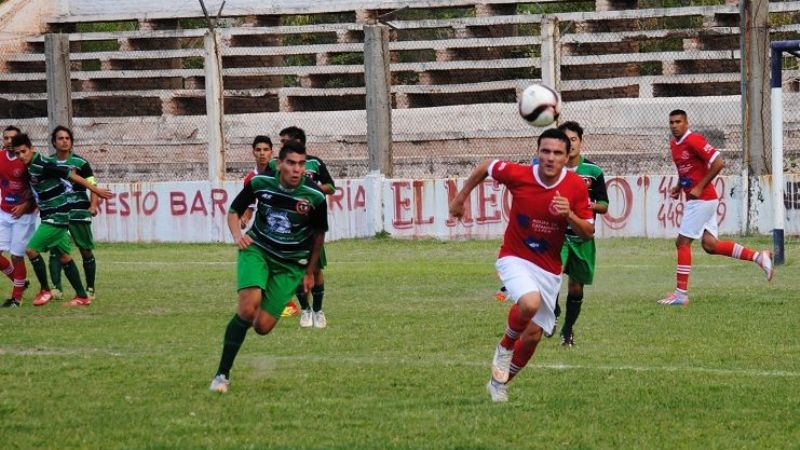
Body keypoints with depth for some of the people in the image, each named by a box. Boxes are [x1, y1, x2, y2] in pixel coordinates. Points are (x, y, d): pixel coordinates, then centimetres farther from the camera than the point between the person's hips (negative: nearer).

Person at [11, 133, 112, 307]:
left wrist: (96, 190, -15)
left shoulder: (42, 165, -20)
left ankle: (45, 291, 2)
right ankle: (82, 297, 13)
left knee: (32, 249, -10)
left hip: (56, 217, -10)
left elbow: (71, 175, -17)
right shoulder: (30, 166, 9)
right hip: (50, 216, 10)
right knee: (64, 256, 10)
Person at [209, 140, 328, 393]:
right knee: (248, 308, -26)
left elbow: (319, 234, 5)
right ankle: (222, 374, -17)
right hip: (257, 250, -1)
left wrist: (310, 272, 13)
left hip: (290, 264, 1)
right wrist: (237, 234, -17)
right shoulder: (260, 183, -12)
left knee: (262, 327, -7)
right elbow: (234, 211, 5)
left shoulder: (315, 197, -13)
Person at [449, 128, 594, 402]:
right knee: (530, 303, -33)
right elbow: (485, 167, 3)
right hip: (515, 258, -3)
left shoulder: (576, 187, -11)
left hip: (549, 269, 3)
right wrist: (460, 199, 13)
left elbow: (588, 232, -5)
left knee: (533, 335, 5)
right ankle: (505, 347, -2)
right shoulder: (518, 175, -16)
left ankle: (500, 383, 31)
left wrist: (569, 215, -26)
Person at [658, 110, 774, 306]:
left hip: (701, 199, -9)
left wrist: (699, 188, -20)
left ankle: (681, 293, -2)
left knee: (682, 243, -7)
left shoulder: (694, 140, -16)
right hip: (698, 200, 9)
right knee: (710, 245, 7)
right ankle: (758, 257, 13)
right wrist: (678, 187, 10)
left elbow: (718, 163, -20)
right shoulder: (674, 144, 12)